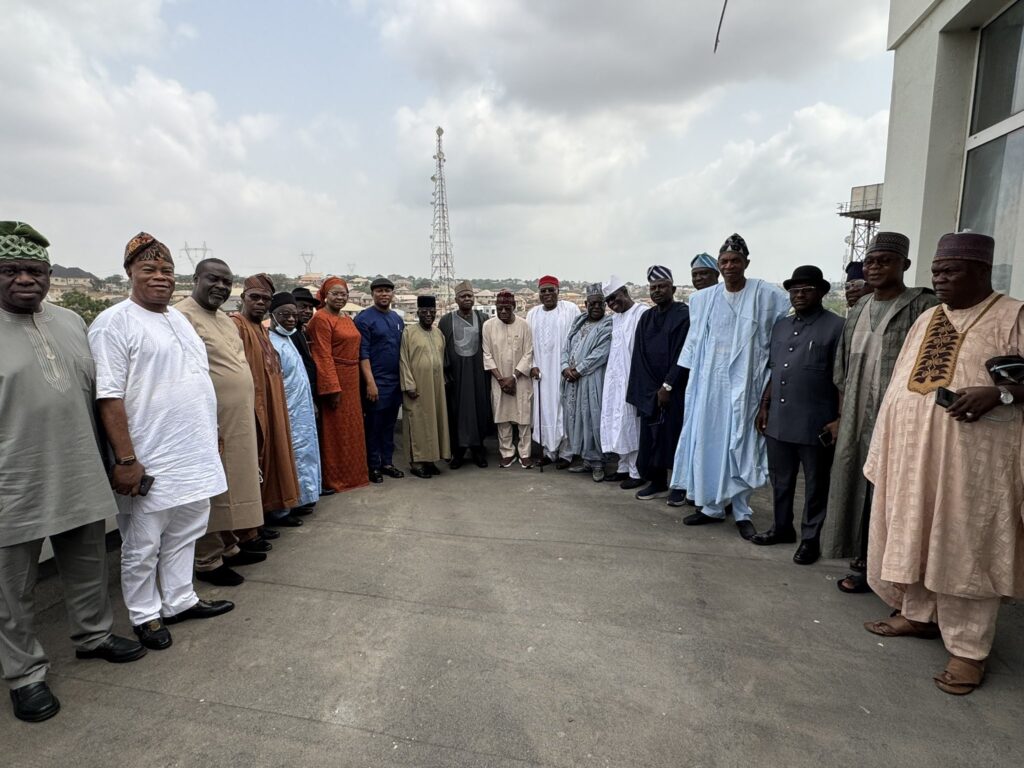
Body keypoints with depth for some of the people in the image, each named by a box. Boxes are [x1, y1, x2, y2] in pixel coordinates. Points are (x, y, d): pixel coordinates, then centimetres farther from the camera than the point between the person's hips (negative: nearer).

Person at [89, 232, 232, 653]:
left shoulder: (179, 318, 14)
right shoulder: (115, 323, -11)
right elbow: (109, 397, -17)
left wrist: (212, 439, 19)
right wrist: (126, 460, -20)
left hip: (195, 456, 8)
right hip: (150, 462, -7)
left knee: (184, 537, 18)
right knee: (142, 547, 9)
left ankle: (179, 601, 34)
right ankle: (145, 615, 27)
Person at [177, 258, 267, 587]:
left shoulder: (225, 319, 16)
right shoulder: (182, 316, -12)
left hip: (238, 422, 9)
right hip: (210, 423, -9)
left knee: (231, 486, 17)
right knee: (211, 492, 2)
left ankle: (229, 548, 30)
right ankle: (208, 561, 15)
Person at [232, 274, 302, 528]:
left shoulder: (261, 328, 17)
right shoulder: (236, 325, -12)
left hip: (270, 405, 10)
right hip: (252, 406, -10)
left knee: (273, 456, 14)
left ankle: (275, 509, 24)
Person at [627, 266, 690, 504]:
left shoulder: (684, 315, -6)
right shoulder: (646, 318, 12)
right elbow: (640, 356, 9)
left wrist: (667, 386, -13)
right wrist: (652, 388, 1)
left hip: (676, 390, -5)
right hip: (650, 390, 5)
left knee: (675, 436, 2)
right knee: (651, 437, 7)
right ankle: (657, 483, 19)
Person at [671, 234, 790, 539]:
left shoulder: (767, 296, -3)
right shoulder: (703, 299, 6)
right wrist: (694, 375, 12)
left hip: (743, 383, -3)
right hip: (709, 382, 3)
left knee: (740, 445, 2)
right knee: (707, 443, 6)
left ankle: (741, 512, 14)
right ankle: (712, 506, 19)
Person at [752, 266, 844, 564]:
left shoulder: (836, 326, -6)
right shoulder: (781, 326, 14)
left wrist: (838, 420, -10)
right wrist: (764, 406, 13)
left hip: (815, 424, -6)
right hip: (778, 420, 6)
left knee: (814, 485, 8)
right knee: (780, 480, 17)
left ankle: (810, 538, 22)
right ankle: (782, 528, 33)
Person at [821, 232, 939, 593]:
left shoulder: (923, 306, -5)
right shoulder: (858, 311, 15)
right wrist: (840, 416, 13)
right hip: (857, 420, 6)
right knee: (856, 487, 10)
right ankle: (864, 561, 24)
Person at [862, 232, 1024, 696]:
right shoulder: (927, 319, 14)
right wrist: (885, 447, 12)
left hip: (969, 460, -6)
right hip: (911, 454, 6)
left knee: (963, 547, 0)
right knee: (914, 536, 14)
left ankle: (969, 648, 13)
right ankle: (918, 614, 30)